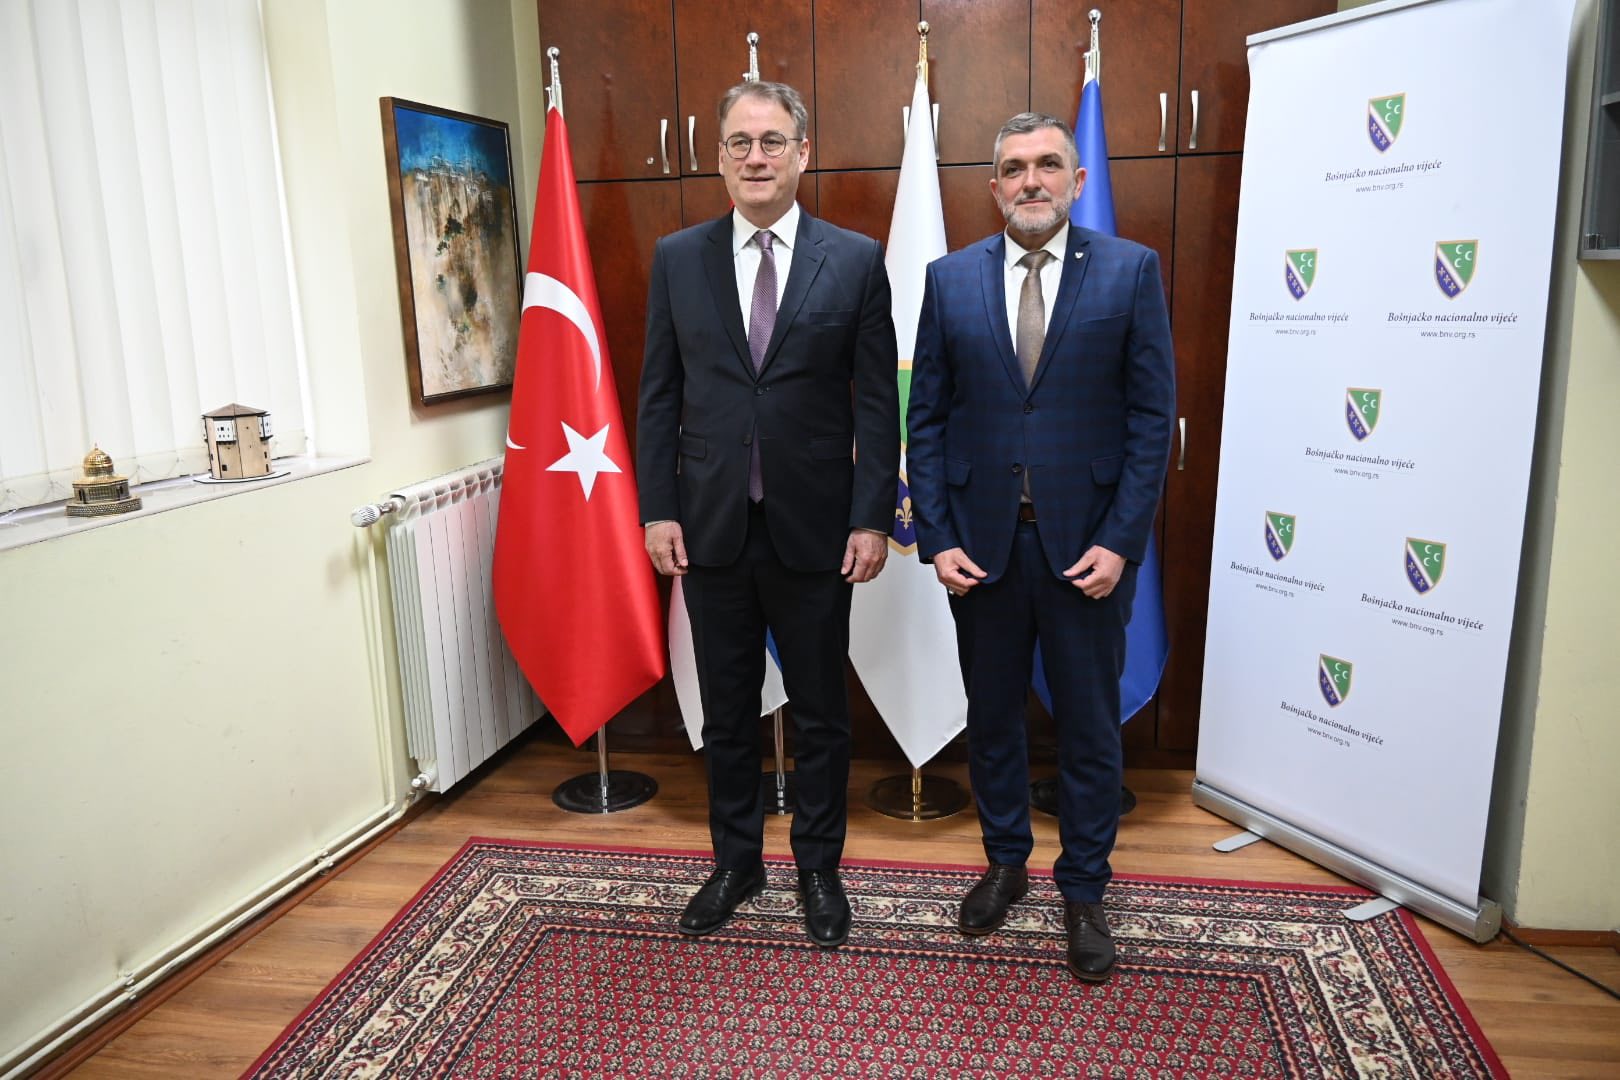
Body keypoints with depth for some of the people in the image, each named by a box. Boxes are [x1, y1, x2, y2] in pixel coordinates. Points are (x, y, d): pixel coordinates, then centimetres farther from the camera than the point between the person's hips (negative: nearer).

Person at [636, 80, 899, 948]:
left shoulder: (855, 259, -1)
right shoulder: (677, 258, 4)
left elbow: (877, 399, -2)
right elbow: (658, 395, 5)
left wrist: (873, 517, -7)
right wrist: (657, 508, -1)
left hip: (814, 527, -1)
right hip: (711, 527, 2)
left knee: (820, 711, 12)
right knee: (726, 711, 14)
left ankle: (818, 868, 32)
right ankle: (735, 861, 34)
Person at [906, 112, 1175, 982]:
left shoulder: (1130, 271, -1)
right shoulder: (950, 279, 3)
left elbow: (1152, 416, -4)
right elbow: (926, 418, 3)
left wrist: (1120, 542, -10)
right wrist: (936, 538, -4)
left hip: (1087, 543, -1)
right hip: (982, 541, 2)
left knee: (1089, 727, 10)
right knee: (992, 716, 15)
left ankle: (1084, 892, 29)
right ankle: (1005, 863, 37)